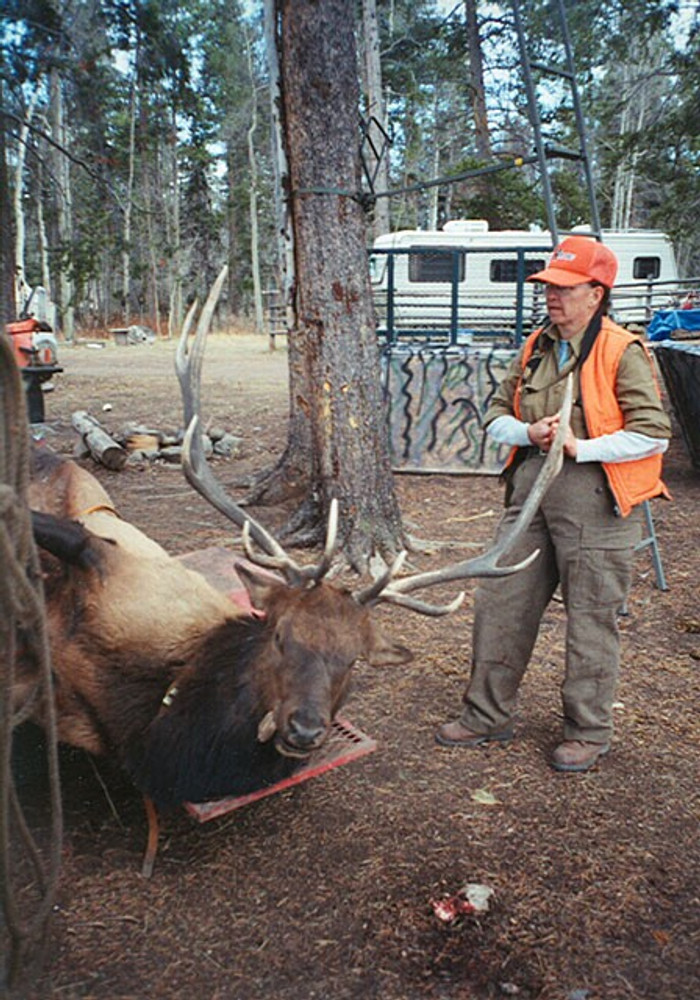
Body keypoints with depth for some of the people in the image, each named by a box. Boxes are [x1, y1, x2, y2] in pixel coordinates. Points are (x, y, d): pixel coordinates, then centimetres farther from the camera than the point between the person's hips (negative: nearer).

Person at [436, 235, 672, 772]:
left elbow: (654, 434, -14)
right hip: (531, 492, 6)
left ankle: (588, 732, 26)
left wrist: (581, 447, -20)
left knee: (591, 621, 6)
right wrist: (528, 432, -7)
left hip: (595, 503, -6)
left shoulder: (623, 353, -9)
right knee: (500, 604, 9)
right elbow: (496, 415, 14)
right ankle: (489, 715, 26)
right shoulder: (535, 348, 10)